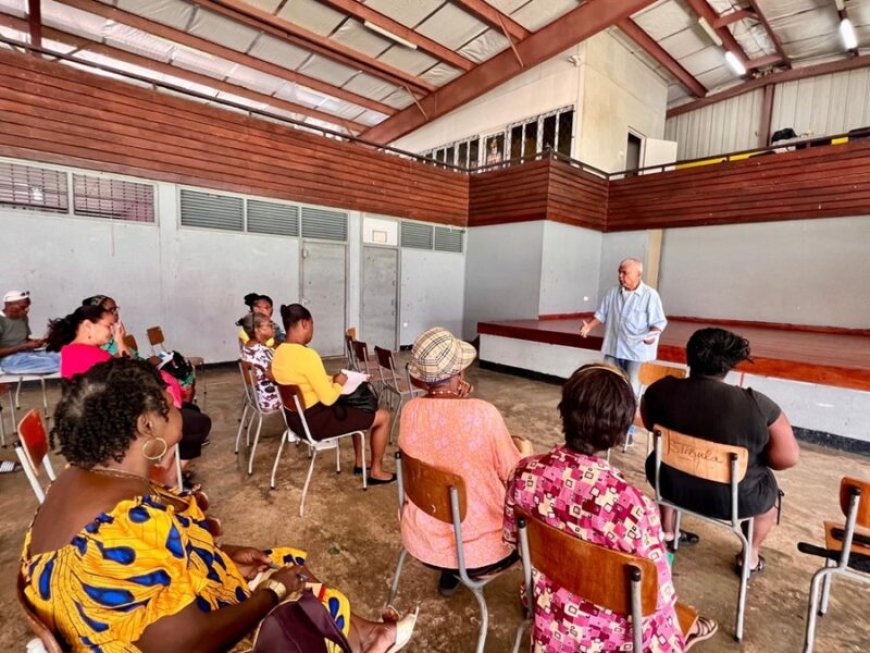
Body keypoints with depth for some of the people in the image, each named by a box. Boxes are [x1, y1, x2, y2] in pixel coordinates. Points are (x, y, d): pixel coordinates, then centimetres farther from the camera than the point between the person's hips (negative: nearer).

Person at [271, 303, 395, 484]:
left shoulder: (279, 352, 1)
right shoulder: (307, 355, -28)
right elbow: (329, 398, -24)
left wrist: (330, 379, 8)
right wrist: (338, 382, -5)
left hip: (296, 418, 10)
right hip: (316, 421, -10)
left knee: (356, 407, 30)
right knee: (383, 416, 3)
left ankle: (359, 462, 37)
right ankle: (376, 471, 20)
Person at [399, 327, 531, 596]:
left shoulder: (410, 411, -13)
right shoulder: (484, 412, -25)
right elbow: (513, 475, -10)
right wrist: (526, 451, 9)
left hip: (422, 541, 4)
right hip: (479, 545, -3)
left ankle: (450, 574, 25)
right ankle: (474, 569, 22)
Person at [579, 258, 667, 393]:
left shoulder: (650, 295, -9)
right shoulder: (612, 292, 5)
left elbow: (659, 322, -8)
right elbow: (601, 314, 13)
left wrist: (652, 335, -27)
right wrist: (589, 326, -3)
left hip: (636, 349, -4)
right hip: (613, 347, 5)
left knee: (631, 386, 2)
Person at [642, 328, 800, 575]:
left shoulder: (660, 390, -15)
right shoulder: (755, 404, -22)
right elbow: (788, 458, -16)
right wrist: (753, 459, 4)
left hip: (672, 486, 1)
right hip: (733, 500, -1)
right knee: (769, 487, 30)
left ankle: (667, 533, 45)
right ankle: (751, 557, 44)